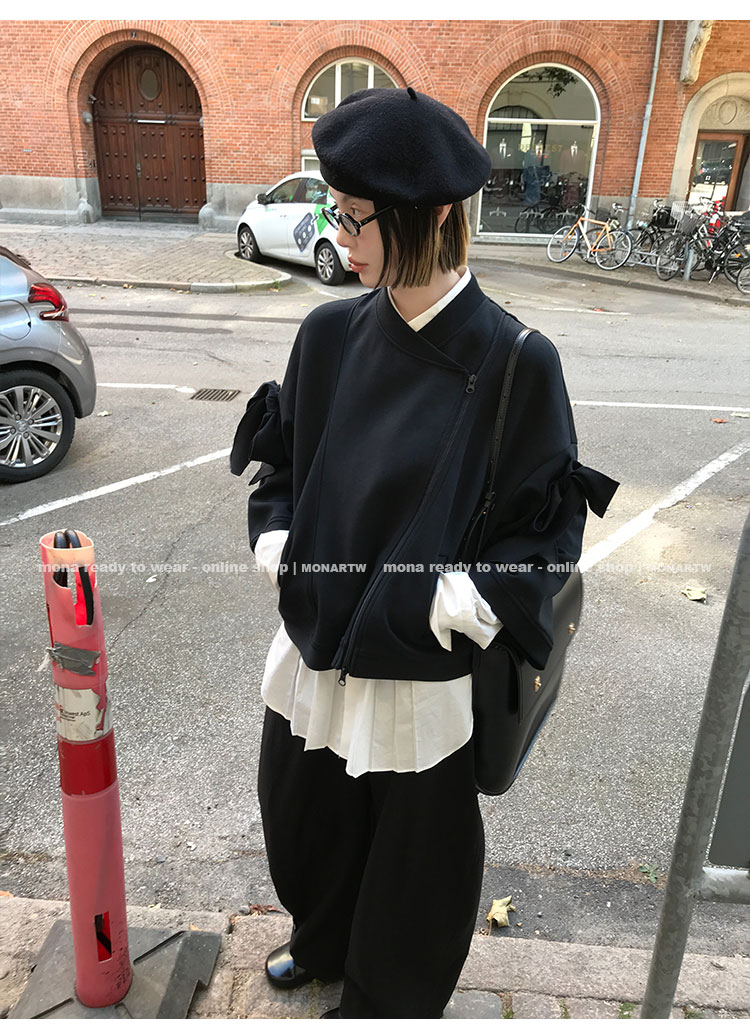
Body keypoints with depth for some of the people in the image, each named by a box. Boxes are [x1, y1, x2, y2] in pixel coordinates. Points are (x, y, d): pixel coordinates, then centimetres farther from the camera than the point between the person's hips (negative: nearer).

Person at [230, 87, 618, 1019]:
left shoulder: (514, 362, -17)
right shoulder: (331, 335, -4)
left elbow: (548, 518, -10)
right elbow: (279, 450, 10)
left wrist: (477, 591, -25)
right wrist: (273, 530, -6)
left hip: (421, 658, -4)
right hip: (315, 636, 5)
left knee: (411, 843, 18)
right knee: (304, 812, 25)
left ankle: (386, 994, 50)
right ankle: (322, 943, 59)